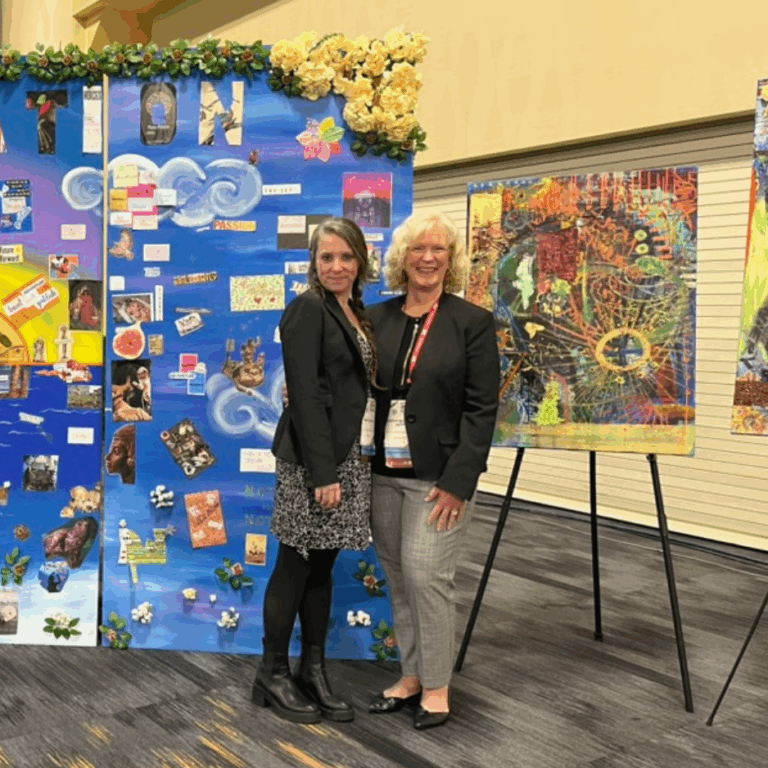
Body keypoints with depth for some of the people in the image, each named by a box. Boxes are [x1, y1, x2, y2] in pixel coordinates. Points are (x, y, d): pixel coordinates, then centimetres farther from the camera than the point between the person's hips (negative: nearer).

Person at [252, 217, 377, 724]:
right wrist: (323, 472, -20)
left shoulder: (356, 313, 14)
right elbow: (305, 395, -17)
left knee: (323, 566, 14)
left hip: (349, 455, 8)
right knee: (295, 567, 3)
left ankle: (314, 673, 25)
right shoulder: (308, 309, -11)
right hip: (314, 458, -8)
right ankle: (273, 676, 18)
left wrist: (344, 466, 10)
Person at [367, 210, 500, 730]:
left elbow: (481, 410, -8)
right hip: (383, 473, 4)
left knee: (427, 576, -4)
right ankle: (412, 676, 27)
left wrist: (458, 481, -14)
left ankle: (437, 686, 14)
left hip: (438, 475, -4)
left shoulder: (473, 323, -4)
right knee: (398, 579, 11)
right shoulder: (377, 319, 7)